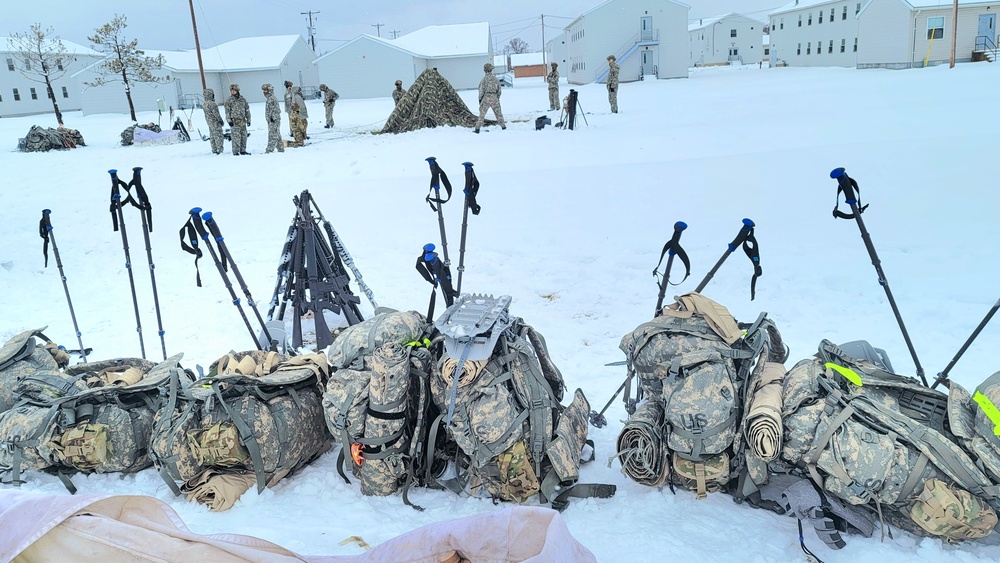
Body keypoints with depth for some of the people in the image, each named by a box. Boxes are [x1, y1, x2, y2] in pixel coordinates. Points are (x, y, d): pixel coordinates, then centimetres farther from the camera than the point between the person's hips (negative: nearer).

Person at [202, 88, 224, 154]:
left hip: (209, 122, 9)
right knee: (218, 136, -5)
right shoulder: (212, 103, -19)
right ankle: (219, 150, -7)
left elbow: (207, 114, 14)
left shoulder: (204, 104, 10)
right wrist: (220, 120, -12)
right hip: (215, 122, -9)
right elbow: (216, 113, -20)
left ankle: (214, 150, 16)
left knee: (212, 136, 12)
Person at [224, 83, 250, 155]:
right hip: (235, 122, -4)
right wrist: (229, 120, -10)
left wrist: (248, 120, 12)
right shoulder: (229, 100, 0)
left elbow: (247, 110, 15)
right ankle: (235, 152, -4)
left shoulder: (243, 99, 10)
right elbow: (227, 112, -2)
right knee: (236, 137, -8)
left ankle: (243, 150, 17)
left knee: (244, 136, 7)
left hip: (243, 121, 4)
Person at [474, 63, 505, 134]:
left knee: (482, 114, 1)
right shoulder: (495, 79, 3)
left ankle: (477, 129, -2)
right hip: (494, 98, 3)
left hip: (486, 98, -3)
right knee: (498, 113, 12)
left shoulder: (484, 79, -8)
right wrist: (497, 99, 20)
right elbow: (499, 91, 8)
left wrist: (480, 99, 5)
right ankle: (503, 126, 13)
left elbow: (481, 90, -6)